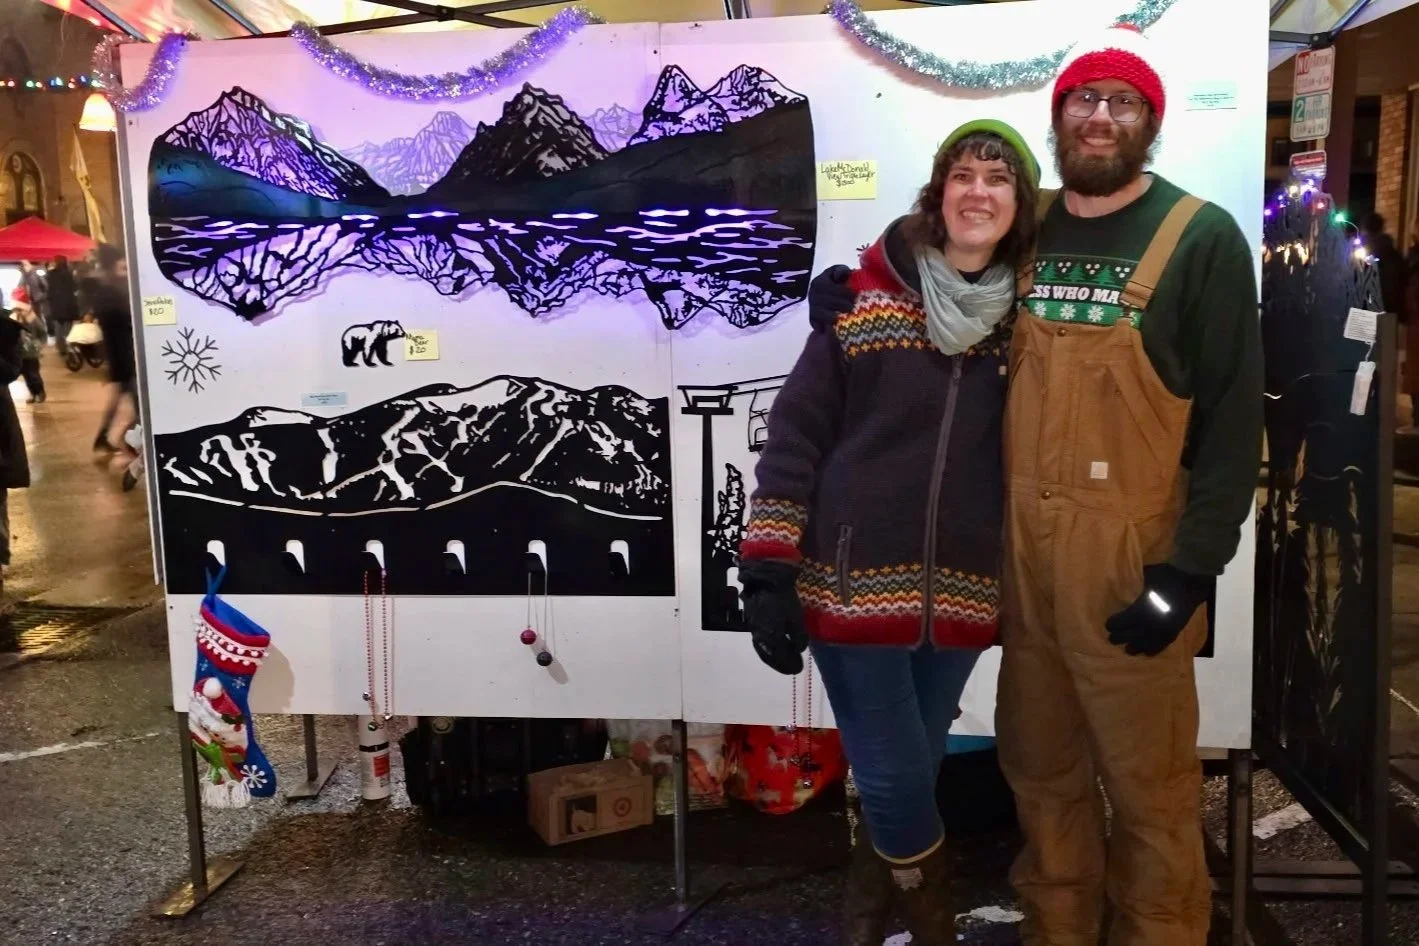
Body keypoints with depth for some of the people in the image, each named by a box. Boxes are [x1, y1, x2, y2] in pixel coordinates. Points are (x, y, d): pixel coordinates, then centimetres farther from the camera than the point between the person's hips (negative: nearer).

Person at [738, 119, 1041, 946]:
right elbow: (796, 433, -5)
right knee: (893, 775, 1)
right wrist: (769, 571, -9)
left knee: (914, 770, 15)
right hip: (855, 582, -3)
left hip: (959, 593, 3)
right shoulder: (863, 299, -5)